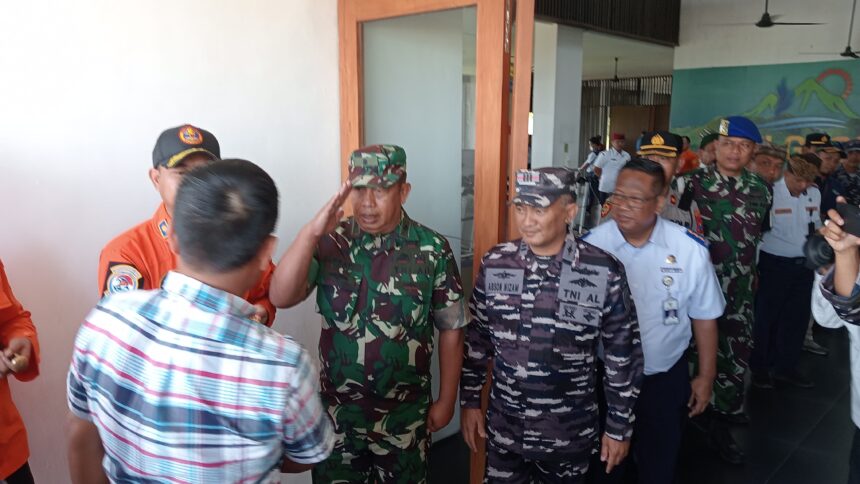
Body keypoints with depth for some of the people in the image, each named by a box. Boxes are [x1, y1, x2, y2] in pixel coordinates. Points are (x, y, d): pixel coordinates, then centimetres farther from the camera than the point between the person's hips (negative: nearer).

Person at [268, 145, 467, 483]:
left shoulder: (432, 250, -10)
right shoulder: (329, 242, -7)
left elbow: (451, 329, -3)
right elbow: (281, 298, -18)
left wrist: (446, 400, 0)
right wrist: (311, 231, -28)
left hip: (404, 415, -1)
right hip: (337, 410, 1)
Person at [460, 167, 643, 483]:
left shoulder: (604, 272, -15)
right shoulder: (494, 264, -8)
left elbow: (623, 355, -6)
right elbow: (476, 338, 3)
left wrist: (619, 427, -2)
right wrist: (470, 402, 5)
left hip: (570, 435, -1)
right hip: (504, 430, 2)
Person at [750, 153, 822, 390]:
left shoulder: (815, 194, 3)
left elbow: (816, 225, 17)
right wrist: (753, 269, -10)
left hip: (804, 264, 6)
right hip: (774, 264, -6)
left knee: (798, 317, 13)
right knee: (766, 317, 6)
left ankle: (786, 367, 28)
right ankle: (760, 368, 21)